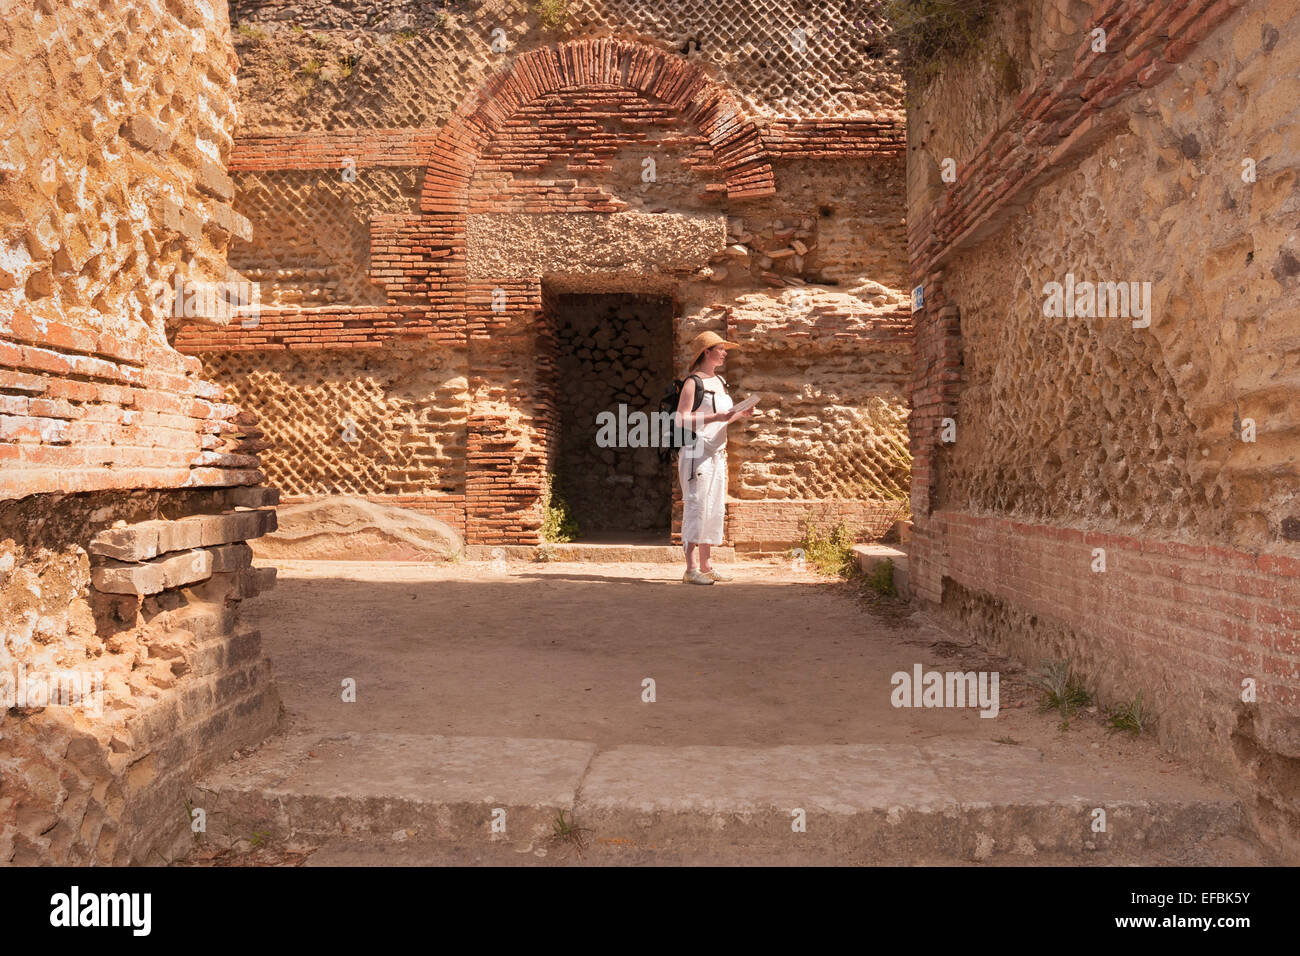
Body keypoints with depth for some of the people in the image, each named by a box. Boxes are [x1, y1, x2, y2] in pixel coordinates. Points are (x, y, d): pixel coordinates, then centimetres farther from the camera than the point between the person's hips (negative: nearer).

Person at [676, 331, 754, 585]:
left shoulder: (720, 381, 17)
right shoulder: (693, 382, -8)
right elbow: (682, 419, -16)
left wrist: (740, 414, 8)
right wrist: (716, 417, -22)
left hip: (717, 452, 9)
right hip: (697, 452, -8)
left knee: (715, 508, 10)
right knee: (696, 506, -10)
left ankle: (706, 565, 17)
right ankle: (690, 569, -9)